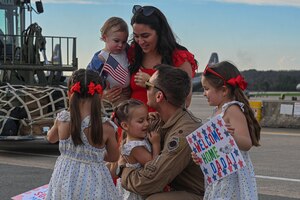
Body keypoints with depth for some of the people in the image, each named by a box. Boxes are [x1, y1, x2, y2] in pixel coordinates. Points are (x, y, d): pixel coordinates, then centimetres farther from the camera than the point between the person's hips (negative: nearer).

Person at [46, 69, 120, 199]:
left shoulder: (63, 120, -11)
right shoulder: (106, 127, -17)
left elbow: (50, 138, 12)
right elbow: (114, 157, 1)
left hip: (65, 180, 2)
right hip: (93, 183, -2)